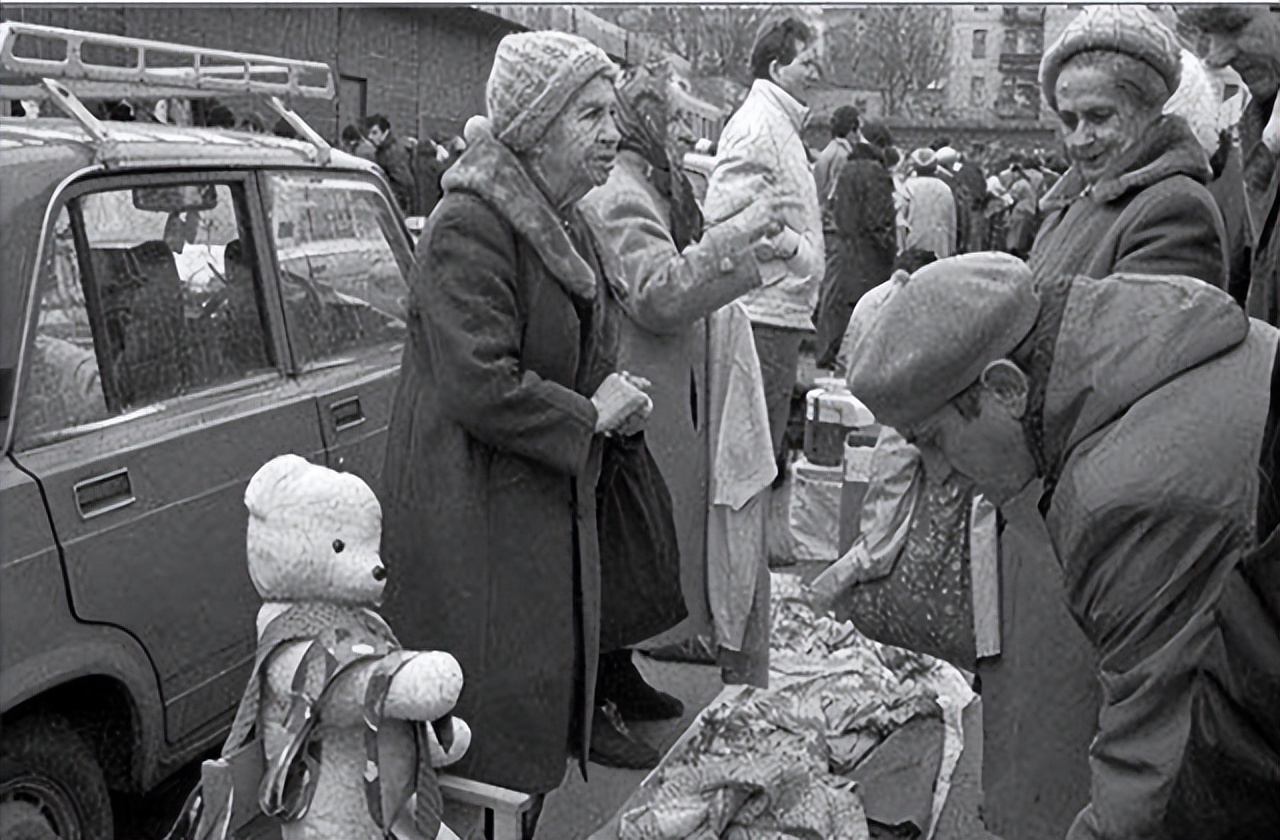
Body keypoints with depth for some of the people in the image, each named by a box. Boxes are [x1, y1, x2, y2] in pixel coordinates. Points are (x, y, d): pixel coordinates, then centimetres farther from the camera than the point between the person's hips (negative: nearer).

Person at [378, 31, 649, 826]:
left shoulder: (564, 223, 12)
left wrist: (617, 399, 3)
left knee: (540, 708, 18)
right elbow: (480, 386, -26)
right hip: (477, 524, -9)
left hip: (550, 508, 9)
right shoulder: (468, 227, -19)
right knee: (488, 729, 2)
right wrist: (589, 416, -14)